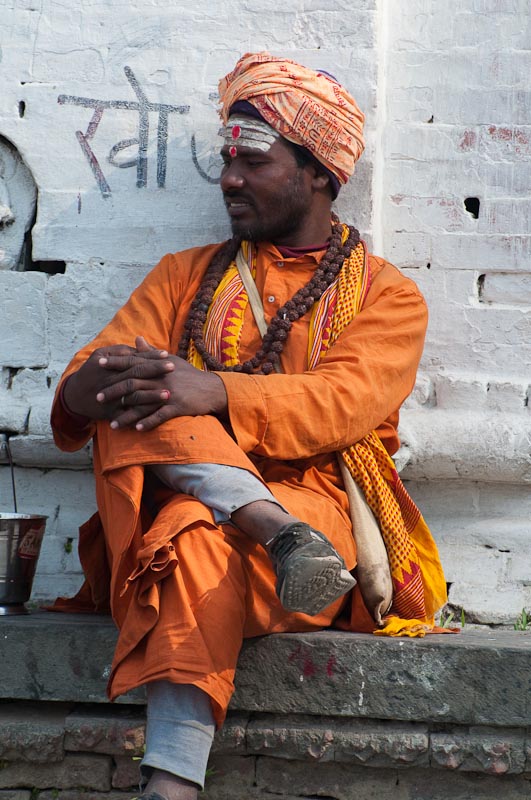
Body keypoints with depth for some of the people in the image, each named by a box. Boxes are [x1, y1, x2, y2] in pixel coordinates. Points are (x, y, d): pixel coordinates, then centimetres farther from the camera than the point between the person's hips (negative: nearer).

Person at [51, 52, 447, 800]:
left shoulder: (386, 294, 11)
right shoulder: (185, 275, 21)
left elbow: (348, 401, -10)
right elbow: (83, 386, 7)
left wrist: (215, 392, -27)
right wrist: (89, 389, -20)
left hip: (313, 498, -3)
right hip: (174, 495, 4)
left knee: (197, 537, -37)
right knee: (136, 394, -24)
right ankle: (277, 534, -37)